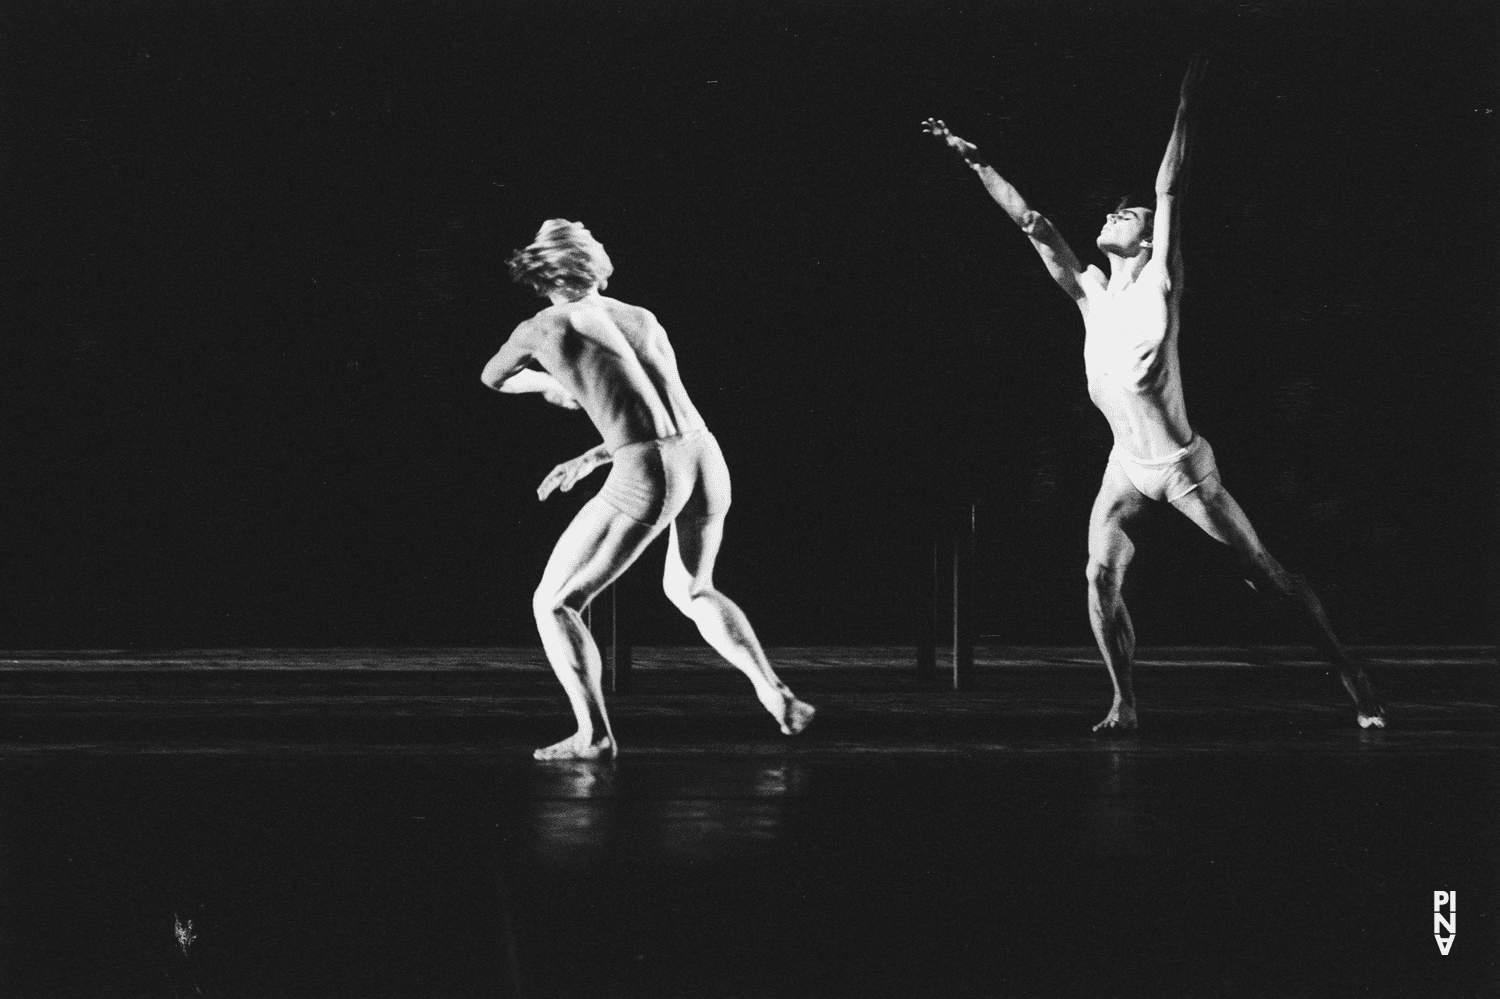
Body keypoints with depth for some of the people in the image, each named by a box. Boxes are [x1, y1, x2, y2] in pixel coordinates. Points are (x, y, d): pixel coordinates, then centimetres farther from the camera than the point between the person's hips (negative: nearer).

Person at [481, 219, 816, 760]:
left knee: (553, 604, 7)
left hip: (647, 475, -6)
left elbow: (492, 378, 32)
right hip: (706, 461, 6)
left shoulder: (541, 328, 10)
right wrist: (587, 461, 34)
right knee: (689, 591, 33)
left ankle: (594, 734, -8)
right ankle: (776, 697, 19)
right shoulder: (643, 320, 24)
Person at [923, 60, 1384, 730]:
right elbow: (1030, 221, 5)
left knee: (1267, 574, 0)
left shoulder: (1157, 287, -10)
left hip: (1184, 466, -5)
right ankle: (1124, 702, -3)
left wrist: (1185, 106, -22)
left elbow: (1169, 193, -17)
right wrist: (976, 162, 4)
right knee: (1100, 578, -13)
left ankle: (1347, 673, 9)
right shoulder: (1090, 293, 4)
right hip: (1126, 468, 5)